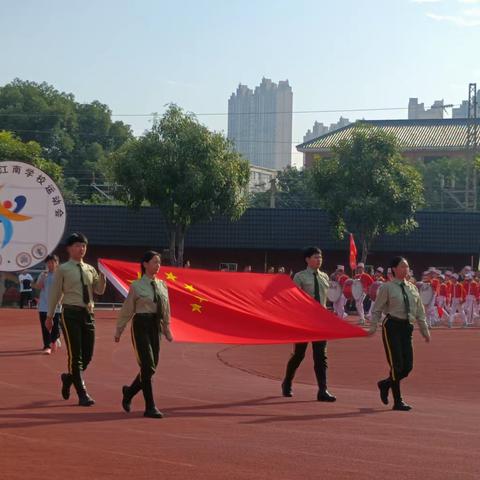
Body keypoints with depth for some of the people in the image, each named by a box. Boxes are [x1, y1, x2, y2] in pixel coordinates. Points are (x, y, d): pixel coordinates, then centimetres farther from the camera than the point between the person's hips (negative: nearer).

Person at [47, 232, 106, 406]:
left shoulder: (90, 269, 11)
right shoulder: (63, 270, -3)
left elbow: (99, 291, 9)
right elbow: (55, 294, 2)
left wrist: (102, 277, -10)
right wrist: (50, 316, 4)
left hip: (88, 314, 5)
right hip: (71, 313, -5)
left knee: (87, 355, 9)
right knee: (75, 356, -6)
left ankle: (69, 377, 35)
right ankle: (82, 394, -1)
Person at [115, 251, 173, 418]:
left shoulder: (162, 285, 11)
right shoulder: (137, 286, -4)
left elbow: (166, 309, 18)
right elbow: (127, 310, 0)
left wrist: (167, 329, 18)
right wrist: (119, 330, 2)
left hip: (156, 326, 6)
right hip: (141, 325, -6)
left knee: (151, 368, 6)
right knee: (148, 367, -10)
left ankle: (129, 392, 32)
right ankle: (150, 407, -4)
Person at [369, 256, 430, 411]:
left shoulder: (412, 288, 13)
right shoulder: (387, 288, -3)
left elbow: (420, 312, 18)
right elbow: (377, 309, -2)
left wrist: (424, 330, 16)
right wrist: (373, 327, -11)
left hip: (407, 327, 6)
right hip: (392, 326, -6)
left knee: (408, 366, 3)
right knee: (397, 365, -6)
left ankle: (385, 384, 29)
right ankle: (398, 401, 4)